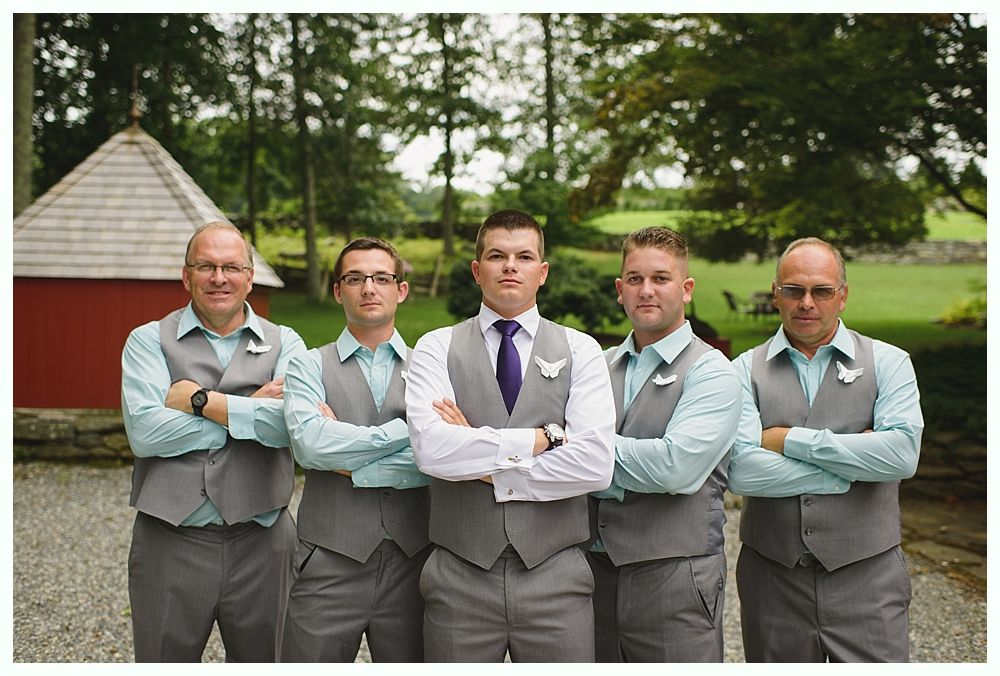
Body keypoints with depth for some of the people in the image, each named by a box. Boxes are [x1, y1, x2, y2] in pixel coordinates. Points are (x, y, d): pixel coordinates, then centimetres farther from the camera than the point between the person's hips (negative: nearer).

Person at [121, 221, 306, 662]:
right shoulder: (149, 341, 4)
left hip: (260, 544, 1)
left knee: (263, 659, 13)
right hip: (170, 543, -1)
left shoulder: (284, 343, 6)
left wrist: (198, 399, -11)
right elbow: (144, 432, -12)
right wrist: (252, 410, -9)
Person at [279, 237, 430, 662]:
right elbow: (309, 443, -14)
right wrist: (406, 428, -12)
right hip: (330, 563, -1)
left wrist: (352, 464, -9)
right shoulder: (310, 366, 5)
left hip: (412, 562, 1)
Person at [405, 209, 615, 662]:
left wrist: (483, 466, -9)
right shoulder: (436, 349, 2)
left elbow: (595, 464, -11)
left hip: (555, 577, 0)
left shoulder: (580, 350, 3)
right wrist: (543, 436, -12)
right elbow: (431, 450, -15)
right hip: (460, 578, 0)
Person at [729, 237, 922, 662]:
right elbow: (740, 470, -12)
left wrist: (791, 440, -12)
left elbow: (902, 454, -14)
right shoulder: (747, 369, 2)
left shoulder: (888, 363, 3)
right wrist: (851, 467, -11)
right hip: (771, 576, 1)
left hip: (867, 578, -1)